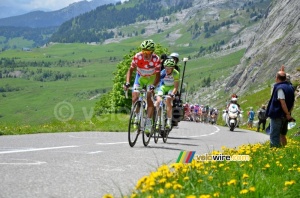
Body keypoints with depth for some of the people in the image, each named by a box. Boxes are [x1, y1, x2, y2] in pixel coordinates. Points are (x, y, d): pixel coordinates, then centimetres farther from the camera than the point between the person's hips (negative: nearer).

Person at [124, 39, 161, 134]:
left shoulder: (156, 59, -29)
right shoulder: (137, 57, -25)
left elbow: (158, 75, -26)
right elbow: (131, 70, -16)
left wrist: (153, 86, -41)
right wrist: (127, 83, -30)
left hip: (151, 78, -2)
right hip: (140, 77, 2)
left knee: (149, 98, -16)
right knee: (135, 96, -14)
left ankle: (148, 122, -14)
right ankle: (137, 116, 10)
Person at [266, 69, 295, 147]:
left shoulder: (279, 88, -16)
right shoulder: (290, 87, 10)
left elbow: (283, 102, -22)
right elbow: (292, 102, 18)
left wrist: (287, 114, -20)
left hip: (277, 115, -9)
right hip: (284, 116, 9)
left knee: (274, 136, -6)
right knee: (282, 135, 20)